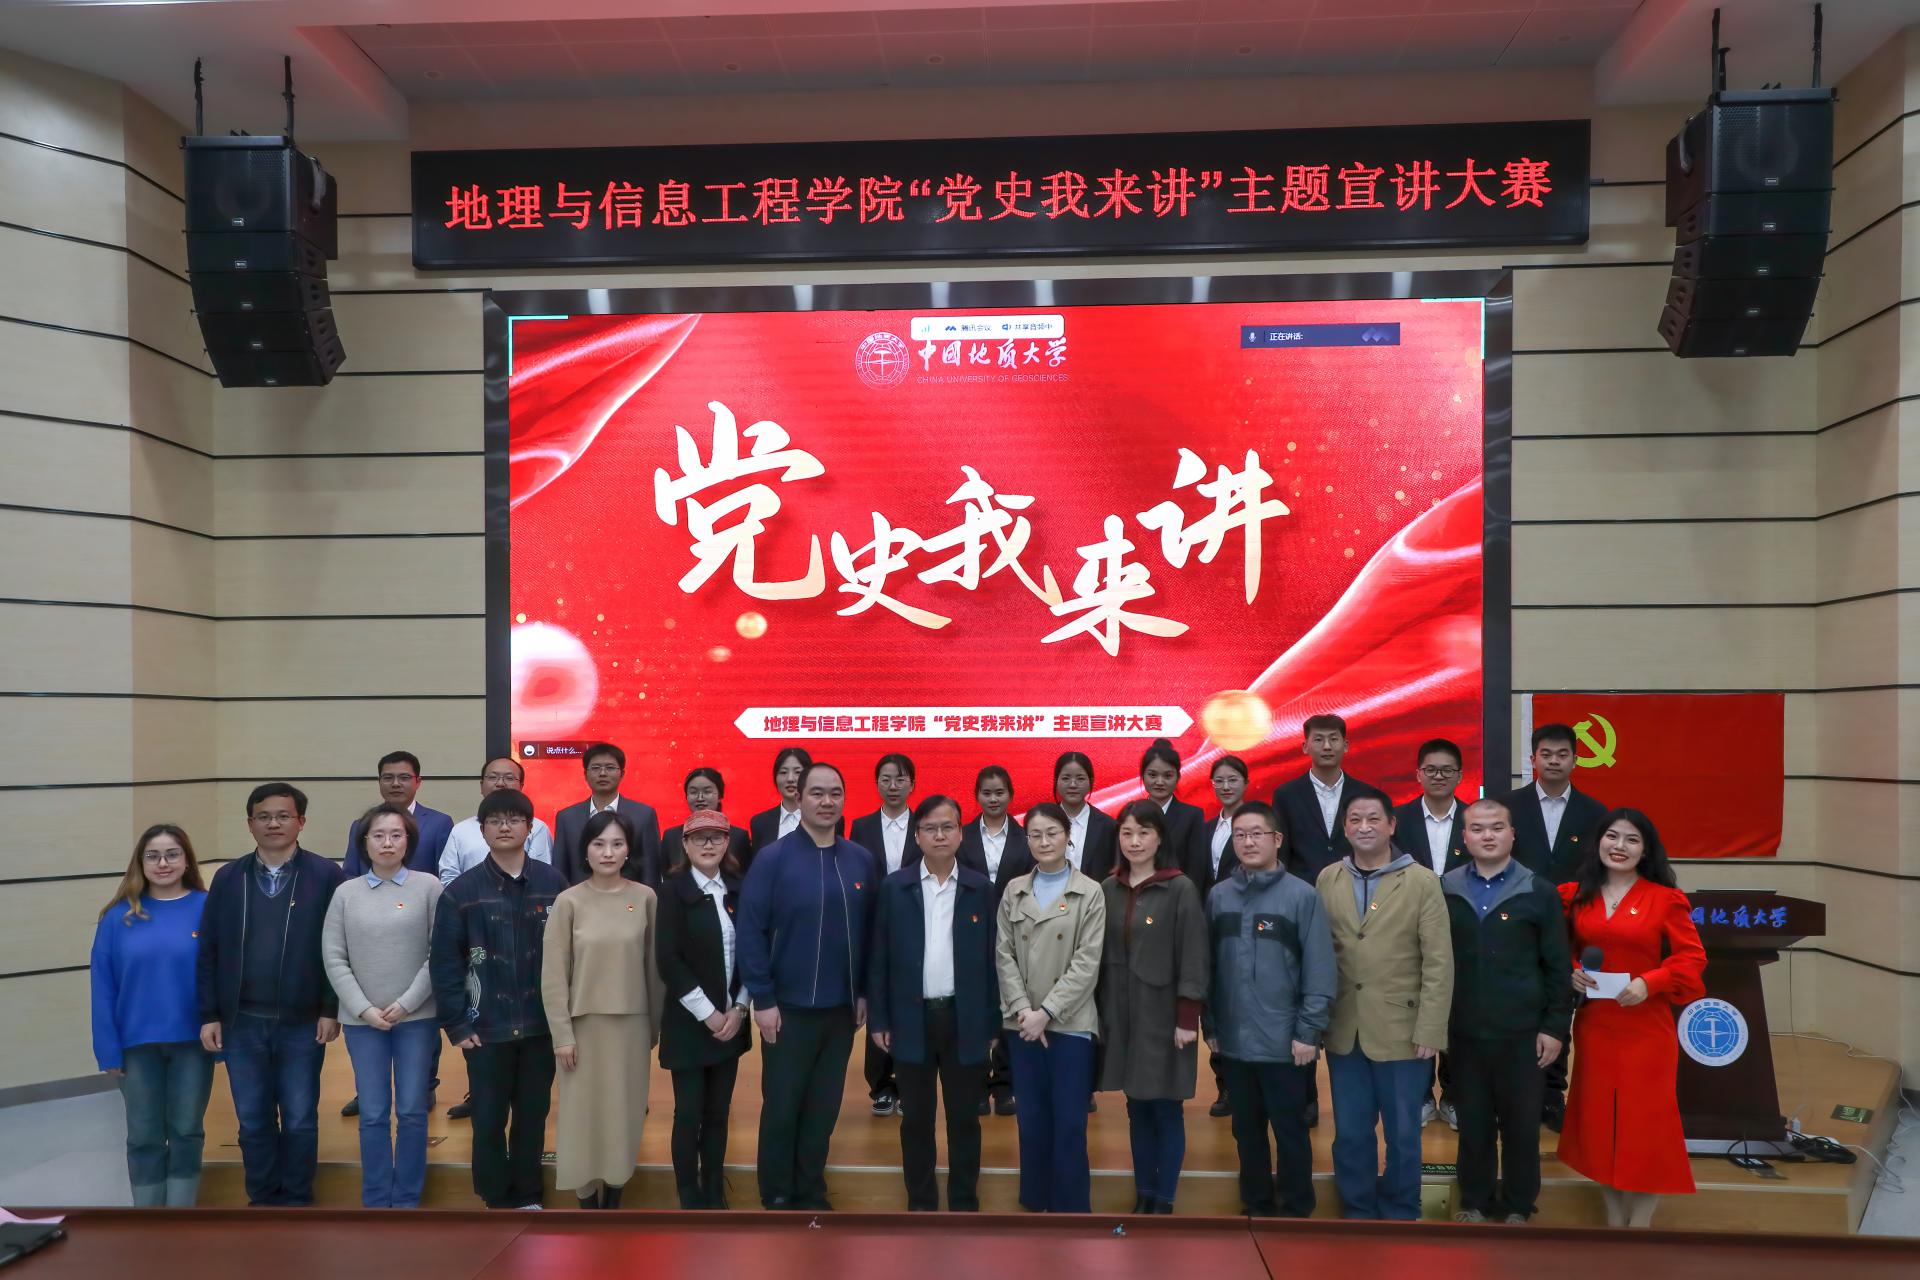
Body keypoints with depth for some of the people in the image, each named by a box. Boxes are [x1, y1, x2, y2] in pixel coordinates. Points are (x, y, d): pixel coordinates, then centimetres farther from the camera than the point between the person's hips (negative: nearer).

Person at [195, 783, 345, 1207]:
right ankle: (262, 1201, 27)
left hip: (303, 1023, -2)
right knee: (253, 1122, 12)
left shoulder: (325, 875, -5)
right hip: (242, 1023, 2)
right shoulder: (227, 878, 4)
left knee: (300, 1121, 8)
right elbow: (208, 951, 4)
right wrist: (209, 1015, 0)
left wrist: (331, 1010, -9)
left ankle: (296, 1202, 23)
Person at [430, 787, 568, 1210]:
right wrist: (456, 1023, -6)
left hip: (541, 1025, 1)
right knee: (489, 1120, 7)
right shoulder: (462, 891, -3)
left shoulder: (554, 884, -2)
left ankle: (526, 1197, 28)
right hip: (486, 1028, -1)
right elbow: (443, 962, -2)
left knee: (533, 1116, 12)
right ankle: (497, 1201, 24)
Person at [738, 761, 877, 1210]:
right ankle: (777, 1198, 26)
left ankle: (811, 1194, 30)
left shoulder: (861, 860, 1)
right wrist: (763, 999, -12)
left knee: (824, 1107, 13)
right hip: (788, 1008, -3)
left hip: (841, 1008, 3)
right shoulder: (772, 858, -10)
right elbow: (750, 932, -10)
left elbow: (869, 932, 7)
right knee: (781, 1106, 9)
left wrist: (864, 992, 5)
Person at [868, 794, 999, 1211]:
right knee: (916, 1118, 10)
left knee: (965, 1117, 9)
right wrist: (878, 1020, -1)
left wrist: (993, 1023, 1)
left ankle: (965, 1204, 22)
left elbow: (990, 959, 2)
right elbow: (879, 958, 2)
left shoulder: (981, 888, 1)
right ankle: (921, 1204, 23)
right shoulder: (894, 887, 0)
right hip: (913, 1018, 0)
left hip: (965, 1019, 0)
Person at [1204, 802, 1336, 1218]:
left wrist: (1308, 1032, -11)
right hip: (1233, 1042, 4)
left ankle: (1296, 1212, 24)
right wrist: (1210, 1026, 6)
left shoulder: (1302, 895, -8)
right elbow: (1208, 966, 7)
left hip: (1285, 1043, -4)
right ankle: (1256, 1207, 31)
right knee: (1247, 1131, 16)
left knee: (1290, 1132, 8)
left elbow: (1320, 971, -9)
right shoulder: (1218, 896, 4)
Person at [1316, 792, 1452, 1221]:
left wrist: (1429, 1030, -11)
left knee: (1402, 1133, 11)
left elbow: (1439, 963, -7)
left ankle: (1400, 1215, 30)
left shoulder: (1422, 881, -5)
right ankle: (1357, 1212, 29)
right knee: (1350, 1133, 12)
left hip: (1401, 1031, -2)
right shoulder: (1327, 880, 3)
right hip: (1344, 1032, 2)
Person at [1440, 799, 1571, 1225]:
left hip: (1522, 1032, -1)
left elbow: (1558, 966, 0)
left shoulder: (1539, 892, -1)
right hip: (1463, 1032, 1)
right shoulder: (1444, 891, 1)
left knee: (1521, 1123, 9)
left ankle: (1518, 1205, 26)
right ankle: (1474, 1201, 27)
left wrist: (1555, 1027, -3)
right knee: (1472, 1122, 11)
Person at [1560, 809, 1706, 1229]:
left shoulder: (1666, 899, -6)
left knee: (1644, 1123, 1)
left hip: (1646, 1028, -3)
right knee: (1599, 1120, 10)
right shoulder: (1577, 895, 4)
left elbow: (1692, 958, -6)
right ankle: (1613, 1222, 25)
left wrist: (1649, 983, -18)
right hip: (1593, 1026, 4)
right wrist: (1570, 973, -5)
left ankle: (1639, 1229, 14)